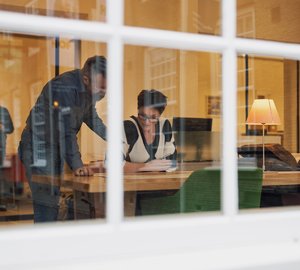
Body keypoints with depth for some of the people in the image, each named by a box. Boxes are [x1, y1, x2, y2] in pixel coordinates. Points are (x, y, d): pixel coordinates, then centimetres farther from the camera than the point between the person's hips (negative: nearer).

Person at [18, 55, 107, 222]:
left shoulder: (90, 88, 1)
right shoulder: (63, 88, -27)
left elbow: (90, 115, 18)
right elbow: (66, 130, -31)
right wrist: (77, 165, -35)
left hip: (56, 150, 9)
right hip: (39, 150, -9)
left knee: (53, 203, 14)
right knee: (46, 206, -12)